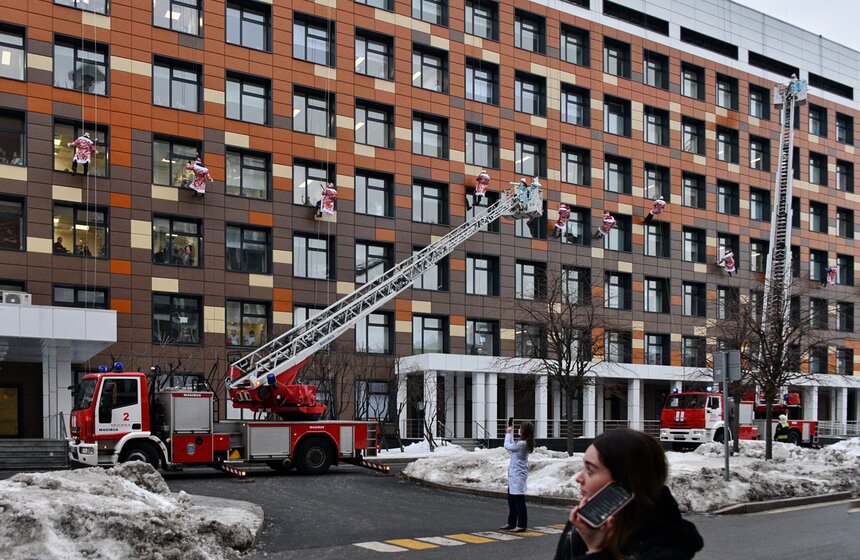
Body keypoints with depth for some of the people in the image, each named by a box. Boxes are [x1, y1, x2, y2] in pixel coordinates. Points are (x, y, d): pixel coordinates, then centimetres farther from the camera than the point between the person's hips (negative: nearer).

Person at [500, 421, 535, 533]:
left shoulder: (522, 444, -20)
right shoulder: (525, 443, 10)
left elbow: (508, 446, -13)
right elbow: (512, 445, 21)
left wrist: (508, 433, 0)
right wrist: (511, 434, 17)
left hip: (518, 475, -10)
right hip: (514, 475, 10)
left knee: (519, 501, -6)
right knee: (511, 500, 17)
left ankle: (522, 525, -1)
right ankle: (511, 523, 25)